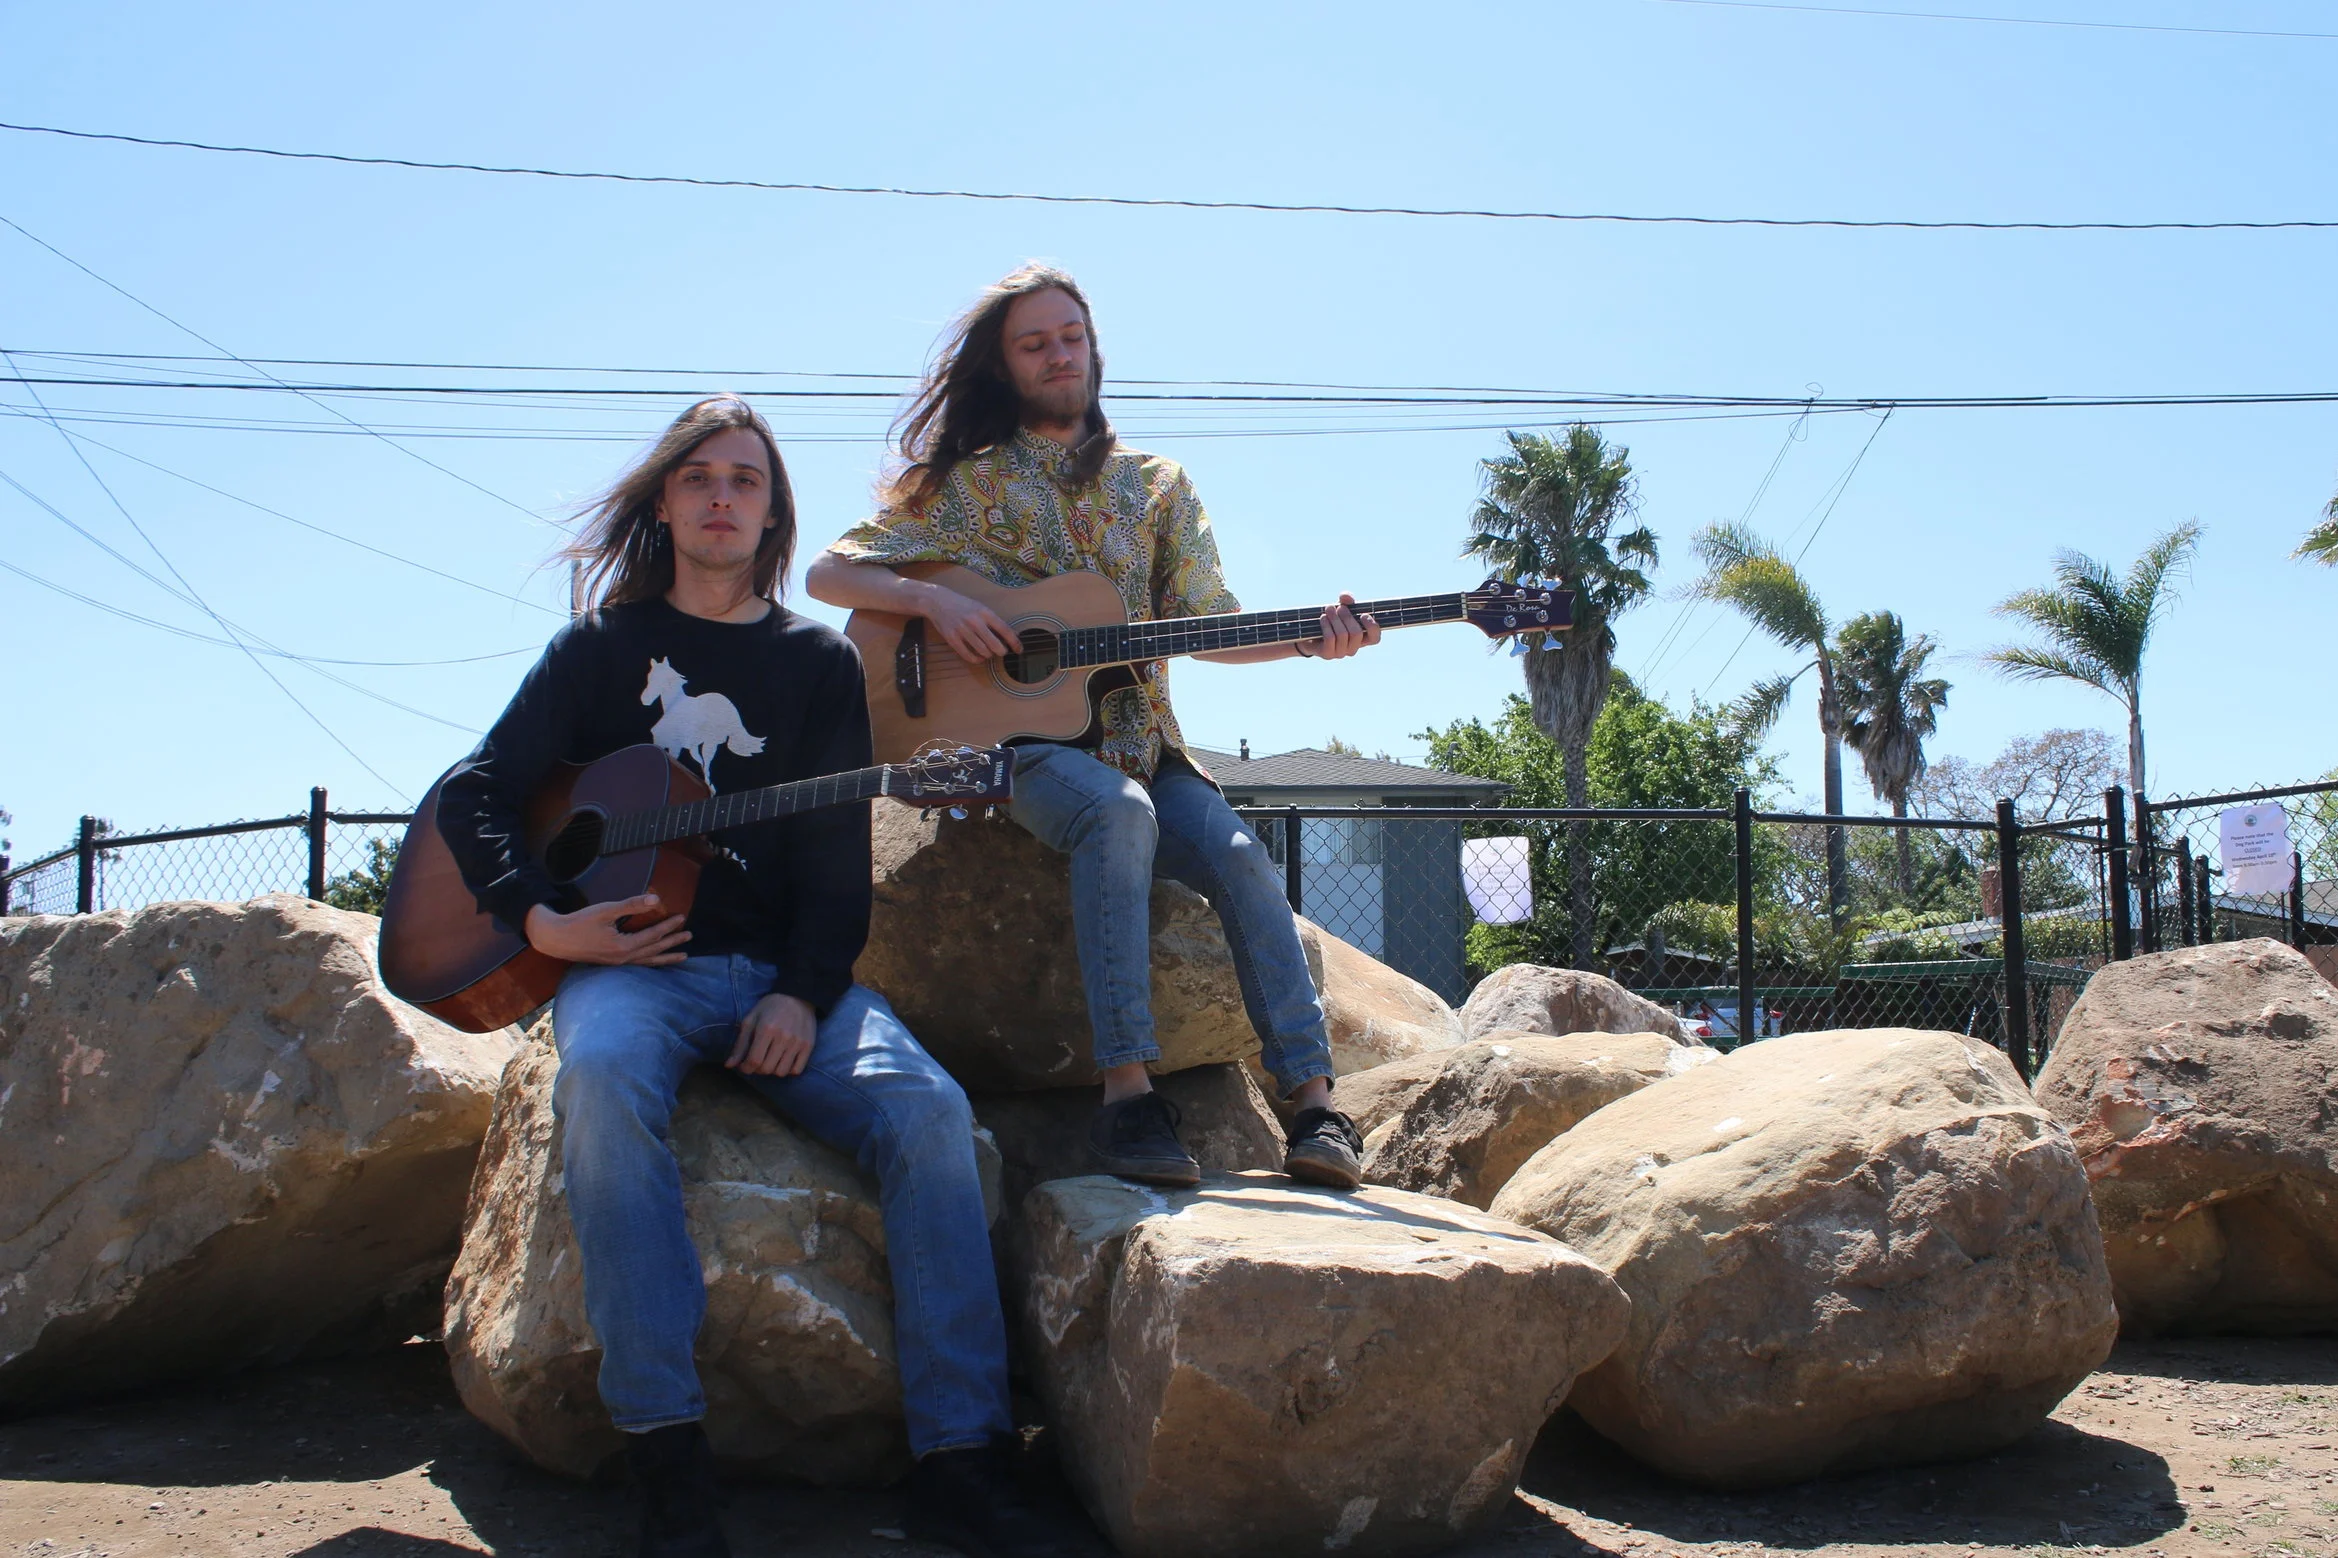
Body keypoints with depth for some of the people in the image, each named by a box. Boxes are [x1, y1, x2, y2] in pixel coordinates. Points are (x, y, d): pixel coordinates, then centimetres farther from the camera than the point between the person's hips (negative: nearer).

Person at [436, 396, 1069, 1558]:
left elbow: (840, 853, 6)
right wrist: (539, 919, -10)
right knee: (603, 1084, -37)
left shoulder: (819, 663, 15)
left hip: (784, 972, 2)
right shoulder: (603, 648, 13)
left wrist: (804, 995, -11)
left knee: (927, 1109, -27)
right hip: (631, 958, -1)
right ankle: (667, 1451, -33)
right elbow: (472, 793, 9)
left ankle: (959, 1459, -23)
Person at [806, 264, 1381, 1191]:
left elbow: (1207, 627, 9)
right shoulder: (967, 481, 9)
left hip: (1137, 738, 4)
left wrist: (1308, 639, -10)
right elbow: (828, 573, 5)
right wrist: (934, 600, -13)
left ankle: (1313, 1101, -23)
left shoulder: (1156, 486, 17)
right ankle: (1127, 1096, -39)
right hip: (1013, 731, -3)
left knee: (1243, 861, -23)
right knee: (1119, 813, -36)